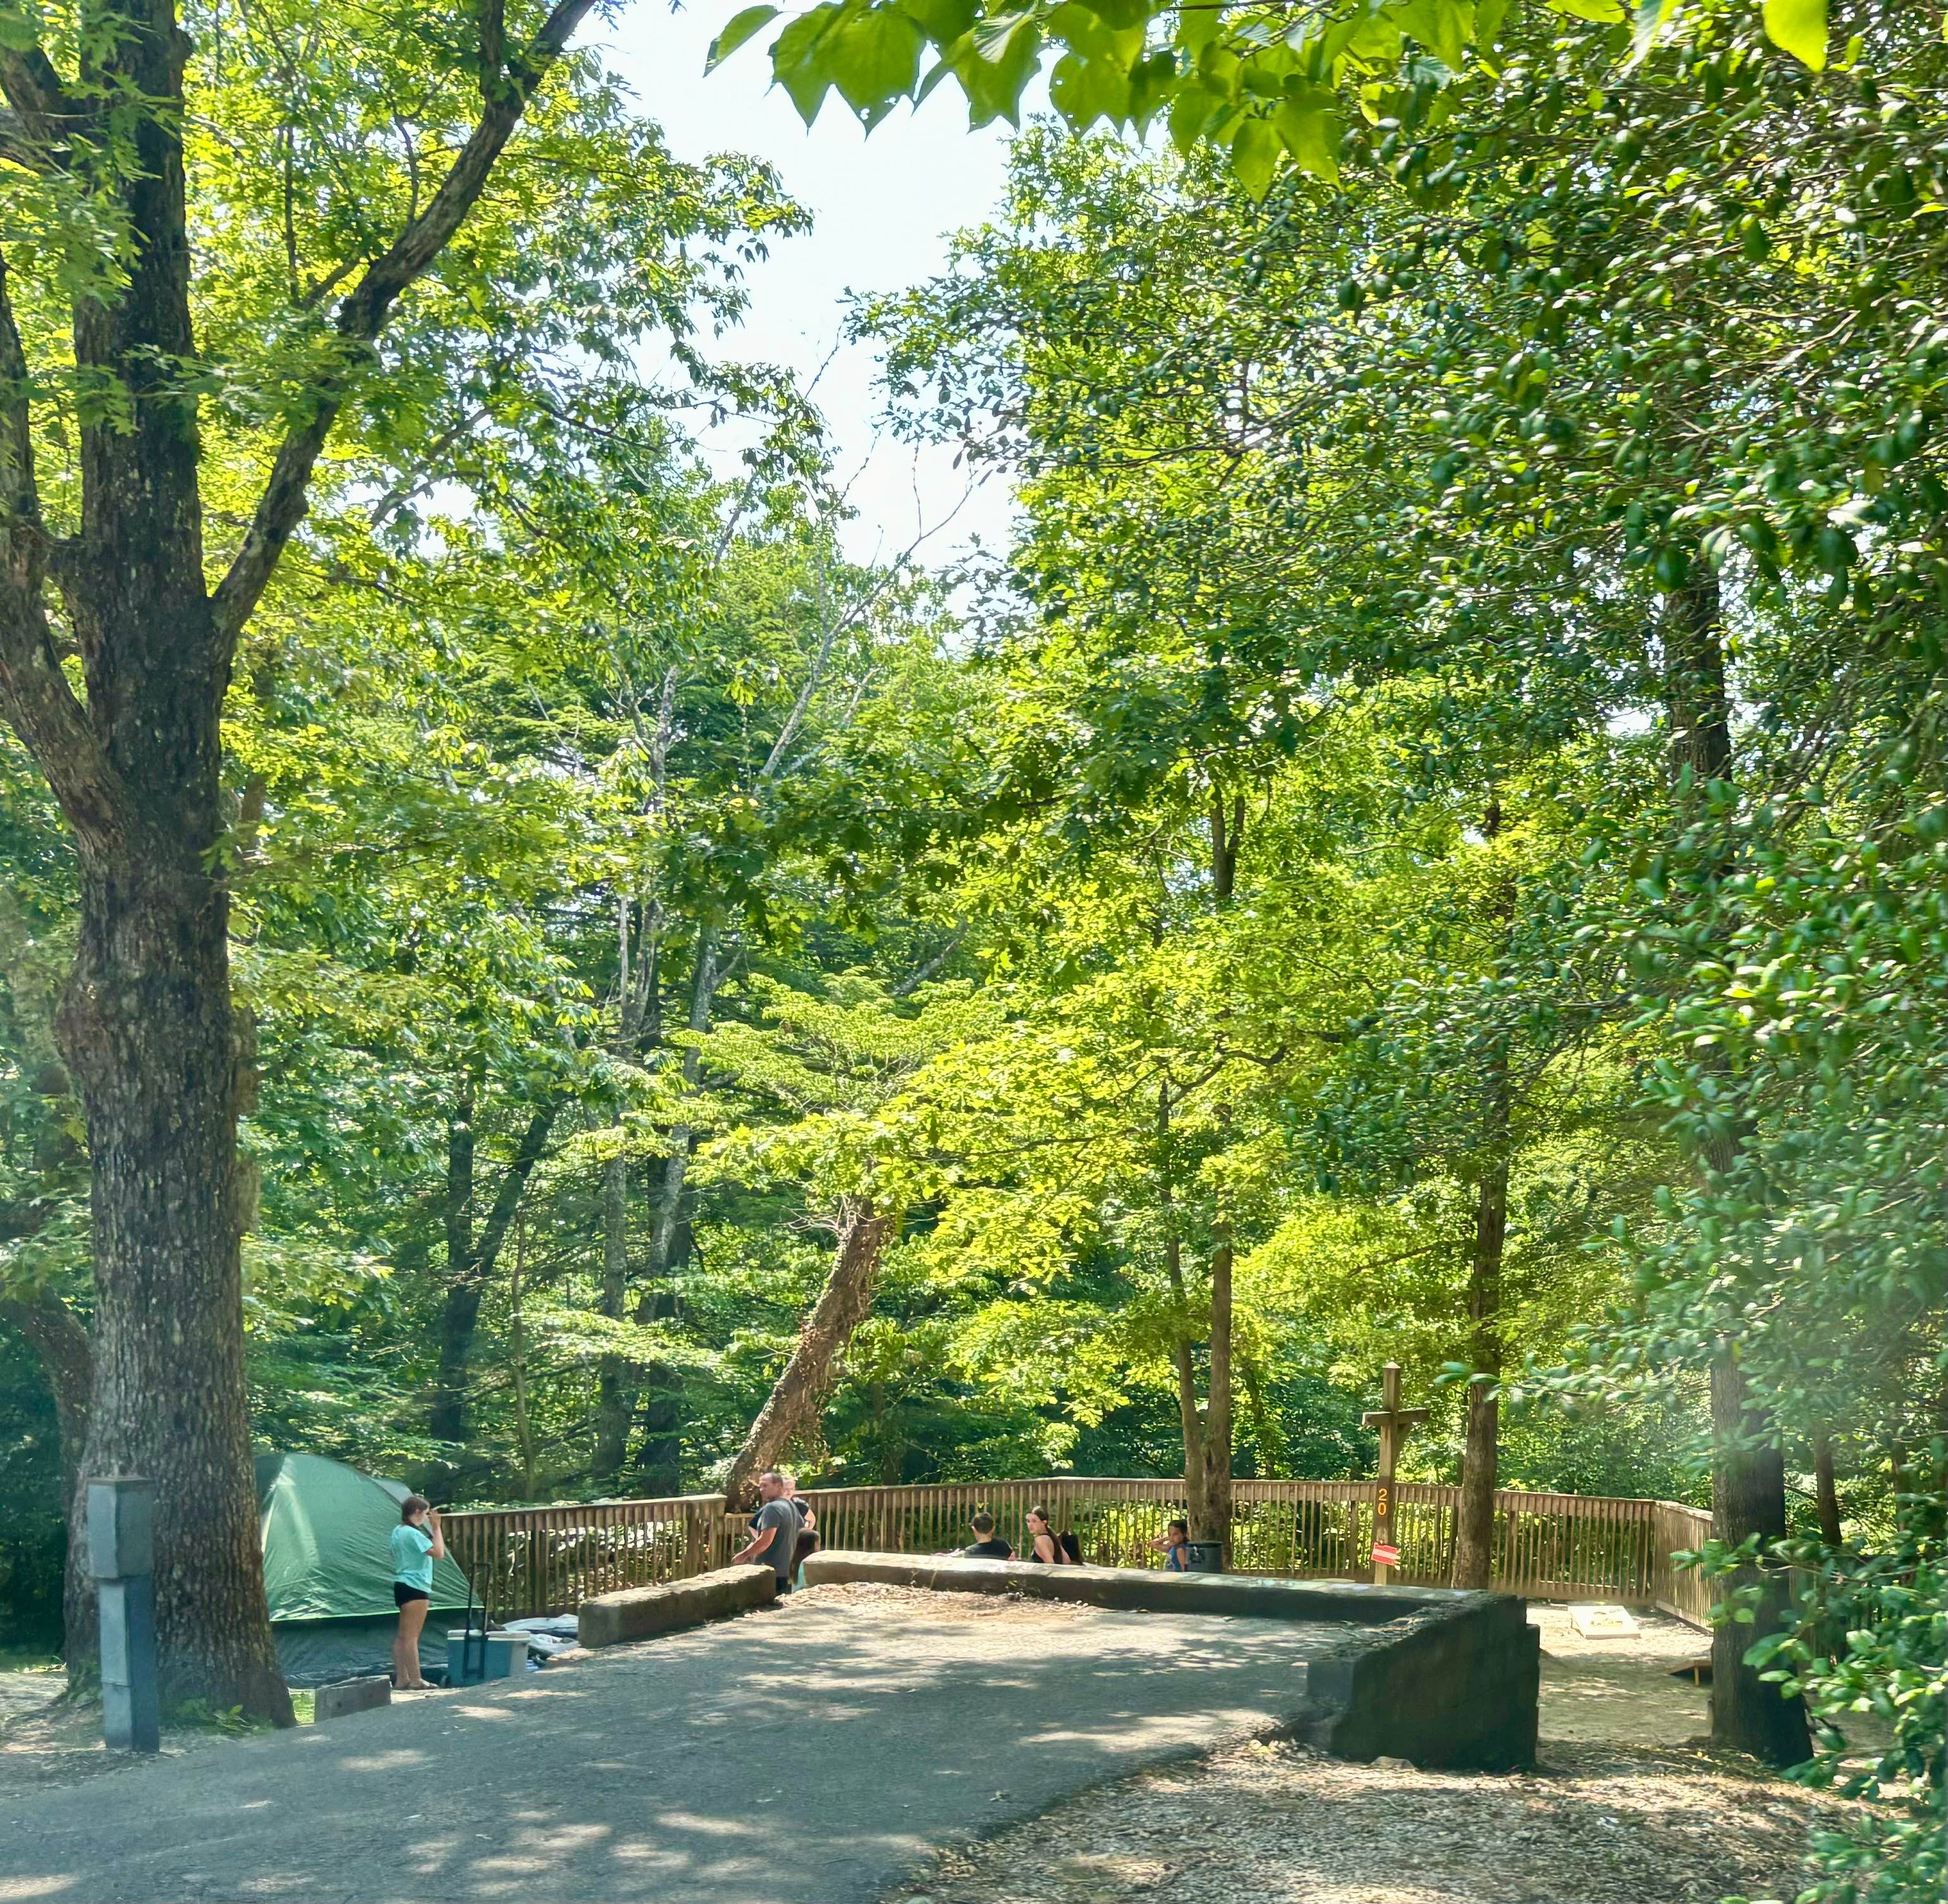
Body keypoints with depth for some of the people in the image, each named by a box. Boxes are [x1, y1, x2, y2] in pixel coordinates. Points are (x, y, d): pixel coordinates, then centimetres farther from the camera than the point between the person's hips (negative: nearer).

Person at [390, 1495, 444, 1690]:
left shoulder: (398, 1531, 15)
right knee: (411, 1637, -9)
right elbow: (439, 1553, -20)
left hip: (403, 1586, 11)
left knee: (402, 1636, 11)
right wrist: (436, 1527, -15)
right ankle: (414, 1682, -8)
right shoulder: (412, 1533, -16)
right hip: (415, 1588, -11)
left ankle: (401, 1680, 13)